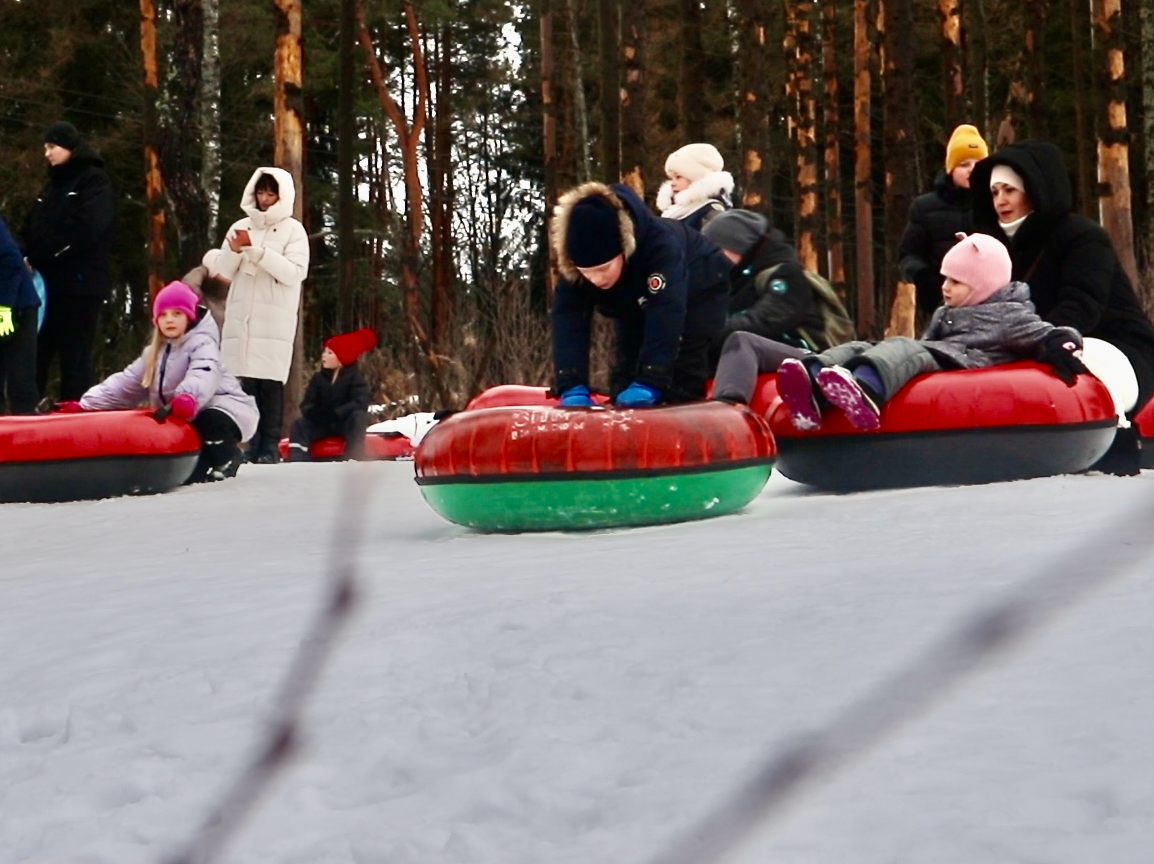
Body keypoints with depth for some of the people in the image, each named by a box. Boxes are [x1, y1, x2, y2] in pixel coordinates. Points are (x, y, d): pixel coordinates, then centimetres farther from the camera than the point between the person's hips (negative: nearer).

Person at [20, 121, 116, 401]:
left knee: (74, 360, -6)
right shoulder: (54, 184, 23)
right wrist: (24, 254, -3)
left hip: (80, 285, -7)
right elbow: (33, 228, 19)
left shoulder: (94, 181, -1)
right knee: (33, 358, 4)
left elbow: (84, 230, -15)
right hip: (47, 284, 7)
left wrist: (37, 257, -14)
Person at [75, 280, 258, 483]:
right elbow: (125, 383, 10)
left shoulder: (202, 344, -12)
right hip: (186, 419, 7)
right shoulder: (155, 352, 14)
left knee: (211, 422, -39)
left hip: (222, 407, -7)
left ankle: (226, 459, -12)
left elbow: (204, 376, -35)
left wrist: (187, 398, -58)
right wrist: (86, 405, -3)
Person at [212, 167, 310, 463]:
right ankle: (246, 442, -1)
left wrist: (256, 250, -12)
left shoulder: (293, 229, 5)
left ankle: (270, 446, -7)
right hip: (240, 318, 3)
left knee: (270, 382, -9)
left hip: (275, 320, -3)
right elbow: (223, 273, 12)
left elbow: (294, 272, -8)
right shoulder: (240, 227, 15)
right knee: (242, 381, -4)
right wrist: (235, 251, -9)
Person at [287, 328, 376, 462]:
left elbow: (361, 403, -24)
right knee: (299, 424, -21)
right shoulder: (319, 378, 5)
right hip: (323, 423, 4)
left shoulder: (356, 377, -8)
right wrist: (314, 412, -27)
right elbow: (307, 404, -1)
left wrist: (334, 413, -33)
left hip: (346, 423, -4)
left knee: (359, 416, -35)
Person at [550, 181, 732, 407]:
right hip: (635, 304, 5)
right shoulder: (574, 266, -33)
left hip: (699, 293, -5)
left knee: (682, 385, -18)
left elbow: (666, 317, -54)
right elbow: (568, 322, -40)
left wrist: (648, 384, -63)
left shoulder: (661, 246, -47)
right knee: (624, 376, -3)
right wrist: (572, 387, -55)